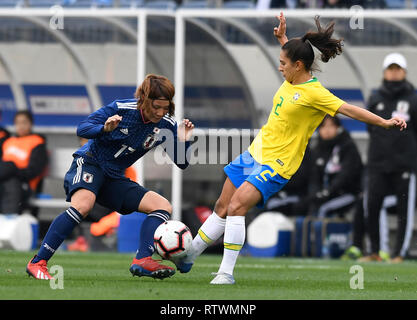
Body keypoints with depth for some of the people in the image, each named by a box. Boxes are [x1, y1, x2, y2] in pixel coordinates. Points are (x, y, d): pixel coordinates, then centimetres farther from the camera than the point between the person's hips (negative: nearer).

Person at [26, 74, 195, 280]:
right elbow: (82, 129, -14)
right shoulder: (121, 108, -16)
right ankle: (37, 263, -33)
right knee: (83, 205, -35)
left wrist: (184, 142, -20)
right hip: (90, 162, -6)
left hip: (114, 178, 6)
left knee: (163, 207, -6)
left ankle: (142, 261, -22)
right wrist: (105, 129, -34)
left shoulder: (166, 126, -5)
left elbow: (181, 163, 0)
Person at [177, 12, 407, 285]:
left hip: (276, 164, -8)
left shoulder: (314, 93, -19)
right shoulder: (292, 80, 4)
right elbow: (292, 55, 29)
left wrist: (384, 122, -28)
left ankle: (226, 273, -17)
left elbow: (349, 109, -23)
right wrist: (282, 37, 20)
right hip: (255, 152, 8)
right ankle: (187, 257, 25)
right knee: (222, 208, 13)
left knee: (236, 208, -22)